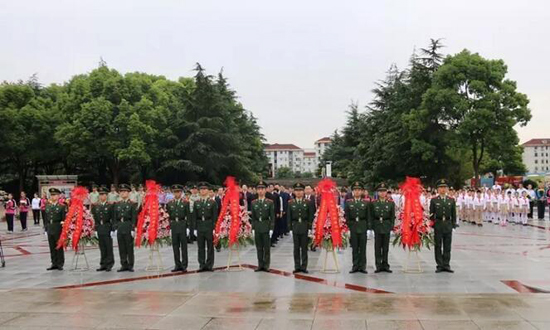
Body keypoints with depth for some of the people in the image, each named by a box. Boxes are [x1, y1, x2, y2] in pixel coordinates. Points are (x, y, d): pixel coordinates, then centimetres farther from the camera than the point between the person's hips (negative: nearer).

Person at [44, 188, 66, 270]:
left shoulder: (62, 206, -4)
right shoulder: (48, 206, 12)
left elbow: (64, 219, -7)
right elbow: (46, 219, 14)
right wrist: (46, 229, 10)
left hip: (58, 229, -5)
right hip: (49, 229, 5)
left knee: (59, 247, 2)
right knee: (52, 247, 9)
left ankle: (60, 264, 9)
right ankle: (54, 263, 16)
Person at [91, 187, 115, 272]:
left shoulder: (110, 205, -4)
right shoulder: (96, 206, 11)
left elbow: (113, 218, -7)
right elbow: (95, 217, 13)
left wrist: (113, 229, -13)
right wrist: (95, 228, 7)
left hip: (107, 229, -5)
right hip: (99, 229, 5)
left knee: (109, 247, -1)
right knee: (102, 248, 9)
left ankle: (109, 264, 6)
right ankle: (103, 264, 15)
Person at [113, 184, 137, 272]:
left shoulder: (132, 204, -1)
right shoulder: (117, 204, 12)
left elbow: (134, 218, -5)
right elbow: (115, 217, 12)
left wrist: (133, 229, -12)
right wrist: (115, 228, 4)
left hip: (128, 227, -4)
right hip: (119, 227, 4)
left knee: (129, 247, 1)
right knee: (121, 247, 6)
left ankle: (130, 265, 8)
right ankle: (124, 265, 13)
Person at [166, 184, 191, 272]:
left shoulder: (185, 203, 0)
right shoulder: (170, 203, 8)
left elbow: (188, 216, -1)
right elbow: (169, 215, 10)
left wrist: (188, 227, -8)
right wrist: (170, 227, 4)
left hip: (182, 225, -3)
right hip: (173, 225, 3)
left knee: (183, 245, 1)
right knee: (175, 246, 6)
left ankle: (184, 265, 7)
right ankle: (177, 265, 14)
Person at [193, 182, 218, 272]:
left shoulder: (213, 202, 2)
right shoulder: (196, 203, 9)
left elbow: (215, 216, -1)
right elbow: (194, 217, 9)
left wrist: (214, 228, -8)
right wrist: (195, 228, 2)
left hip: (209, 226, -2)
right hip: (200, 226, 2)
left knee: (210, 247, 3)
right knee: (201, 247, 5)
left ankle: (209, 265, 9)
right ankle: (202, 265, 11)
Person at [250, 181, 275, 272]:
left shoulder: (270, 202, -1)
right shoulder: (254, 203, 8)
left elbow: (272, 217, -2)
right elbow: (252, 217, 10)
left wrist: (271, 228, -8)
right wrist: (253, 228, 4)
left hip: (266, 227, -3)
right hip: (257, 227, 3)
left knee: (267, 247, 2)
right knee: (259, 247, 7)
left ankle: (266, 265, 10)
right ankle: (260, 265, 15)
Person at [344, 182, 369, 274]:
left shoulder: (365, 203, 6)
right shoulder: (348, 202, 5)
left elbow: (368, 216, 6)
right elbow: (346, 216, 5)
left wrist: (367, 226, -2)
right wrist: (348, 226, -1)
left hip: (363, 227, 0)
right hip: (353, 227, 0)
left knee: (363, 247, 3)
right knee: (354, 248, 5)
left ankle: (362, 266, 9)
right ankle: (355, 266, 11)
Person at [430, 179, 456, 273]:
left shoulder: (451, 200, 8)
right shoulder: (434, 200, 2)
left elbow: (454, 214, 10)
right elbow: (431, 214, 2)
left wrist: (453, 225, 2)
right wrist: (432, 225, -4)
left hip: (448, 225, 2)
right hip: (438, 225, -2)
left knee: (447, 246, 5)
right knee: (438, 246, 2)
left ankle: (446, 265, 11)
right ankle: (440, 265, 8)